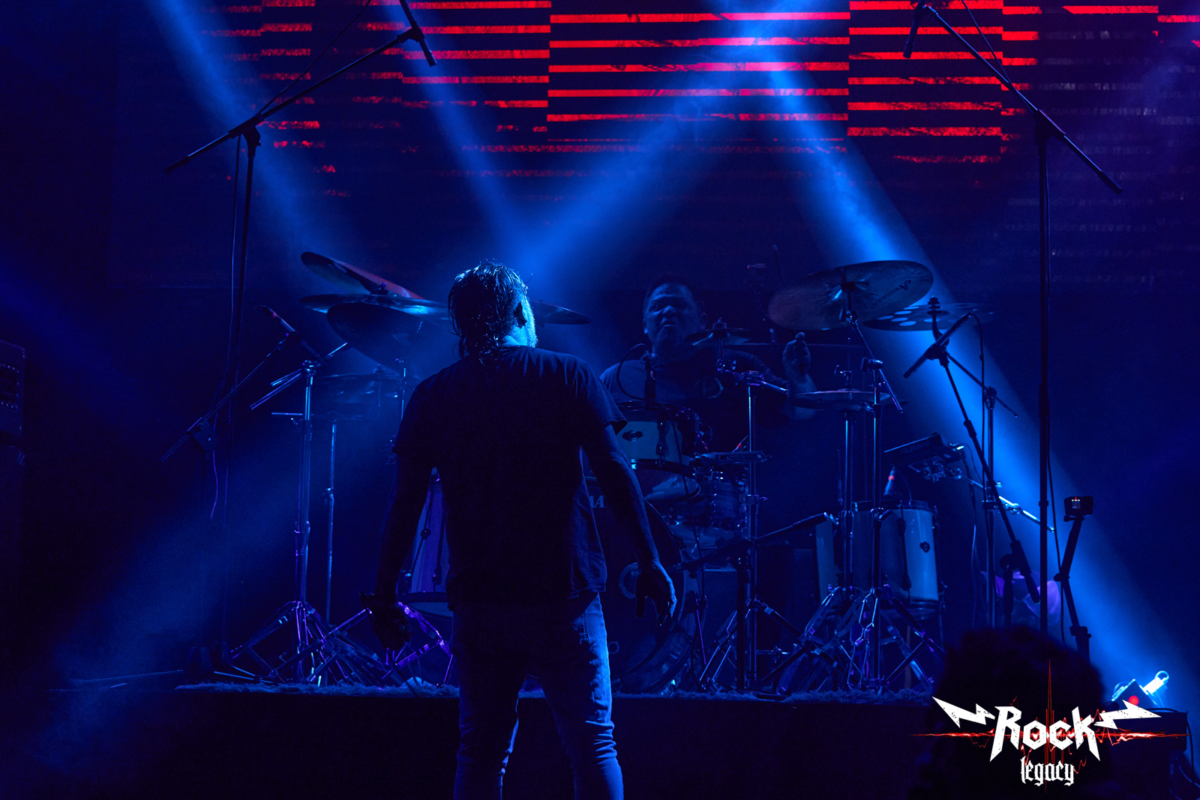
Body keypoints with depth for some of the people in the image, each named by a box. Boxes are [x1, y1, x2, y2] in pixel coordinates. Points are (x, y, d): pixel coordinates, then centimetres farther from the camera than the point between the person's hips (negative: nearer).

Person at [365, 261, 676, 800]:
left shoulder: (432, 397, 5)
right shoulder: (568, 378, 0)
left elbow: (405, 502, 2)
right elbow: (615, 473, -7)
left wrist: (384, 592, 9)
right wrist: (648, 561, -3)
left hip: (478, 599, 2)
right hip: (563, 594, -2)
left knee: (481, 753, 10)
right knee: (592, 745, 5)